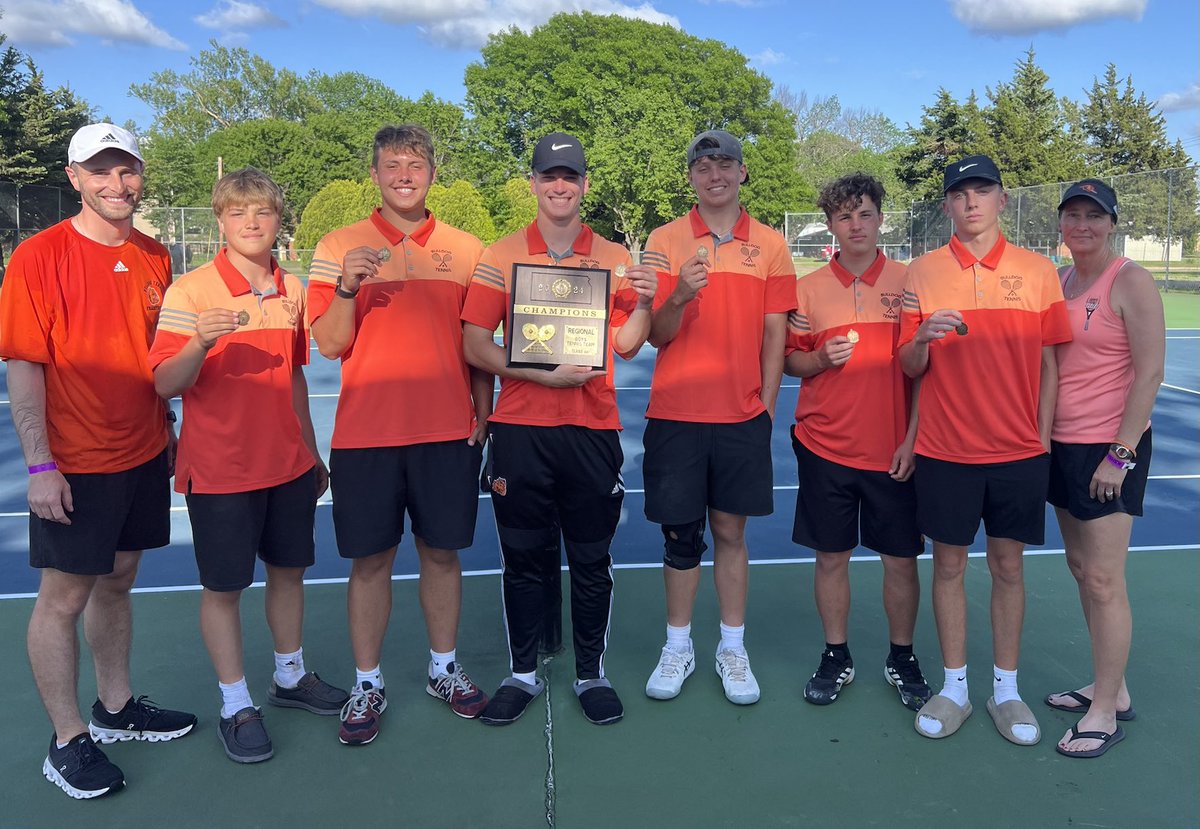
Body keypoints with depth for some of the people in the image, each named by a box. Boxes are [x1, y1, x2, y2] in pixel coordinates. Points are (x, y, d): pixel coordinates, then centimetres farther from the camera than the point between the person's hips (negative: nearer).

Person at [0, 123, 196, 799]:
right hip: (74, 467, -5)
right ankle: (69, 741, 18)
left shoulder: (155, 258, 6)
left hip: (144, 457, 6)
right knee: (64, 597, 5)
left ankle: (116, 706, 33)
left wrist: (169, 433, 15)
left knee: (118, 583, 17)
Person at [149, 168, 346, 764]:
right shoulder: (190, 290, -10)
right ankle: (235, 705, 21)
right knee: (223, 586, 6)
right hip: (221, 468, -5)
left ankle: (290, 676, 34)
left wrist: (311, 452, 19)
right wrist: (199, 342, -34)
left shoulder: (292, 290, 6)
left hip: (288, 463, 5)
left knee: (289, 568, 15)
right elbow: (166, 384, -14)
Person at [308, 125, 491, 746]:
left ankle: (444, 668, 28)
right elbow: (329, 344, -1)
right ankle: (367, 684, 21)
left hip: (448, 432, 1)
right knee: (370, 560, 6)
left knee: (442, 553, 10)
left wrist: (482, 416, 6)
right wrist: (348, 286, -18)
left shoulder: (465, 249, 7)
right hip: (365, 433, -1)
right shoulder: (338, 247, 3)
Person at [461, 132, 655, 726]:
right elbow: (475, 346, -3)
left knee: (591, 559, 8)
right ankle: (522, 673, 26)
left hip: (592, 430, 1)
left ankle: (592, 673, 25)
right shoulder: (500, 256, 4)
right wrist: (540, 373, -15)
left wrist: (643, 302, -13)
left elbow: (627, 345, 6)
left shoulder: (613, 257, 7)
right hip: (520, 430, 0)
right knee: (524, 558, 9)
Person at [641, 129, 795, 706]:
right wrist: (679, 297, -22)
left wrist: (765, 408, 1)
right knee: (679, 535, 7)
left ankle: (733, 649, 21)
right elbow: (655, 336, -2)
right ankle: (678, 648, 22)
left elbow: (774, 334, 6)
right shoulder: (664, 241, 2)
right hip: (675, 414, 0)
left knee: (731, 532, 8)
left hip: (742, 416, 1)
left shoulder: (770, 246, 5)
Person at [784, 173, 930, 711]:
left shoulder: (910, 283, 1)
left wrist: (914, 436, -5)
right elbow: (790, 361, 10)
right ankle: (836, 658, 25)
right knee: (831, 557, 8)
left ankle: (902, 659, 27)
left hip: (895, 451, -1)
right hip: (825, 445, 1)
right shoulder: (808, 288, 4)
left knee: (901, 559, 7)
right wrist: (820, 358, -12)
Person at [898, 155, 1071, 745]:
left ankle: (1006, 690, 23)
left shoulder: (1038, 271, 2)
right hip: (944, 450, 0)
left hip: (1019, 451, 1)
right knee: (949, 564, 7)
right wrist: (923, 337, -19)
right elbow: (909, 368, 2)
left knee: (1008, 566, 9)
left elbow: (1049, 362, 6)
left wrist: (1043, 436, 1)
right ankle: (954, 688, 21)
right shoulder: (922, 272, 1)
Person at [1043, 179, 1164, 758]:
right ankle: (1111, 687, 28)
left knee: (1103, 580, -3)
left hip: (1109, 448, -7)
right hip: (1062, 444, 8)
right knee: (1080, 567, 13)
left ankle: (1105, 713, 9)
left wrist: (1121, 453, -17)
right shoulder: (1058, 281, 10)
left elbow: (1150, 372, -14)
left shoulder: (1130, 282, -10)